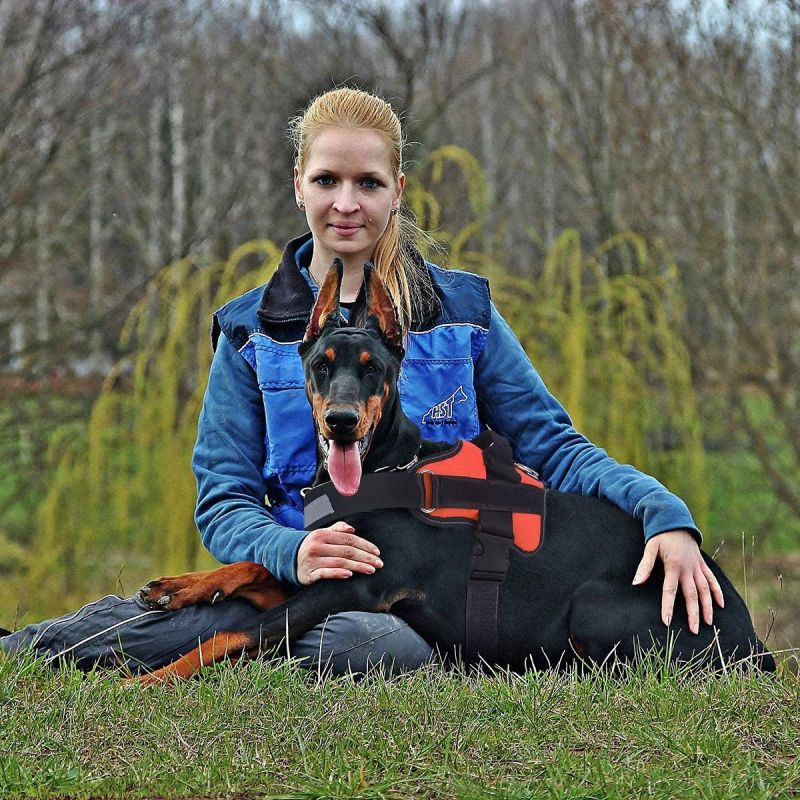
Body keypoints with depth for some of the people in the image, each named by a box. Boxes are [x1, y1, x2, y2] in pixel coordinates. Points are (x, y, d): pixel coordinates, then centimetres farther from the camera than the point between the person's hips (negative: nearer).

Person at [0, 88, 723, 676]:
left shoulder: (461, 310, 9)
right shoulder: (252, 331, 9)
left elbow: (554, 447, 8)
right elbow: (223, 501, 4)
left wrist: (663, 513, -11)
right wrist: (291, 552, -20)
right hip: (304, 572, 0)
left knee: (387, 646, -39)